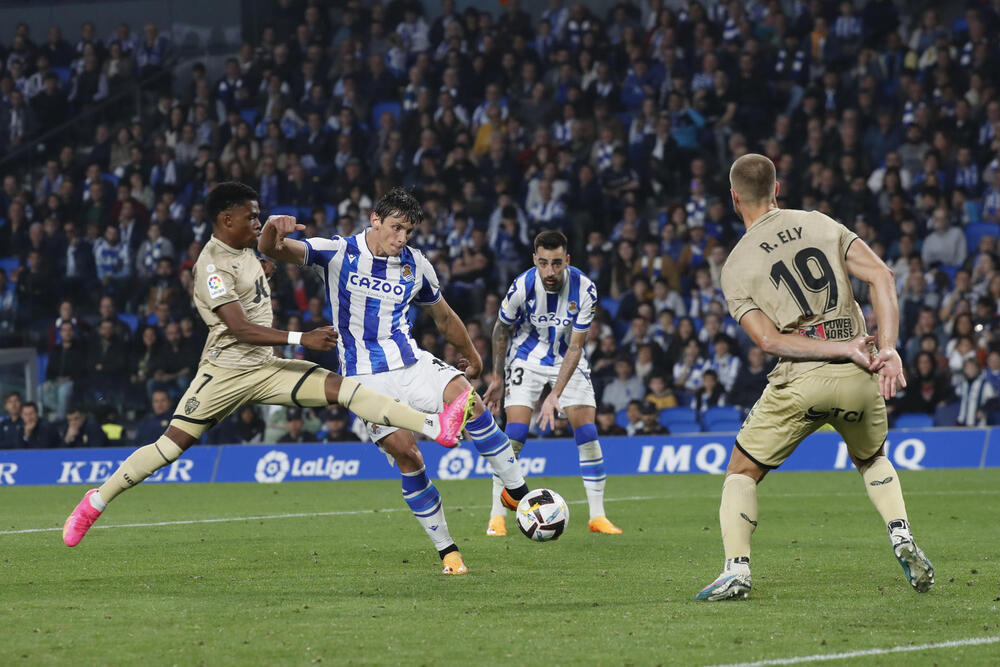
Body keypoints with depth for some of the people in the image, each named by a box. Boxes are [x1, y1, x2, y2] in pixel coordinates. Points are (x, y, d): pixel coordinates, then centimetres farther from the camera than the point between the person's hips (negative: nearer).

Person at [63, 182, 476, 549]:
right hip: (226, 371, -7)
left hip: (265, 368, 7)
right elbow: (240, 328, -25)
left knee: (339, 388, -8)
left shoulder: (244, 249, 10)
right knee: (171, 446, -9)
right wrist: (301, 339, -29)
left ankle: (437, 427, -19)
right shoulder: (213, 266, -17)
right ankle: (95, 502, 6)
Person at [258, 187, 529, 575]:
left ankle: (517, 491, -20)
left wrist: (471, 356, 33)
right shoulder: (339, 253, -4)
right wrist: (273, 229, -37)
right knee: (406, 455, -13)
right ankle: (446, 550, -3)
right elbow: (272, 250, -14)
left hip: (411, 362, 2)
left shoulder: (416, 266, 6)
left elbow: (443, 316, 22)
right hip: (365, 377, -2)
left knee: (465, 397, -27)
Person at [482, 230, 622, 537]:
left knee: (587, 432, -9)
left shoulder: (584, 289, -23)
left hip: (568, 360, 1)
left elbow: (575, 347, -20)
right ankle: (497, 516, -7)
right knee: (515, 432, -15)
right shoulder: (522, 286, -23)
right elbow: (502, 329, -3)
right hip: (527, 358, -1)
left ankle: (597, 515, 0)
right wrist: (498, 378, 3)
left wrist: (555, 395, -28)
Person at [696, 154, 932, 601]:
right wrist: (888, 349, -7)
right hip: (859, 379, 3)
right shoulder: (821, 225, 11)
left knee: (742, 473, 14)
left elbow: (769, 340, -8)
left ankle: (736, 570, -1)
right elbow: (880, 276, -1)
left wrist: (842, 350, -9)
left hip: (800, 380, -3)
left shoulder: (736, 266, 3)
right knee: (873, 460, 30)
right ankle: (902, 540, 8)